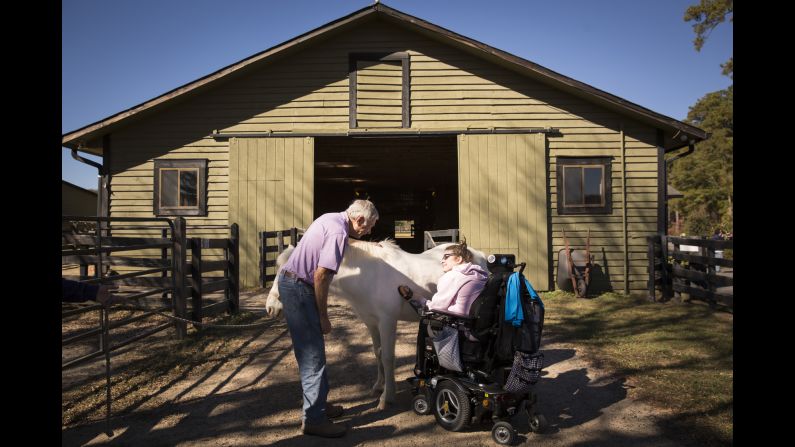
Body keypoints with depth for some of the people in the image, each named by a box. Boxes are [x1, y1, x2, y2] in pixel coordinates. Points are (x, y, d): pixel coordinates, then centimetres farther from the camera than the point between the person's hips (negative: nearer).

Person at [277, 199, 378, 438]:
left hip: (290, 281, 10)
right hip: (299, 288, -10)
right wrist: (323, 316, -15)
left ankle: (317, 405, 30)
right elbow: (321, 276, -24)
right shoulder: (338, 233, -19)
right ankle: (313, 419, 7)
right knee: (312, 355, -2)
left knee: (311, 350, 18)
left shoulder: (331, 219, 10)